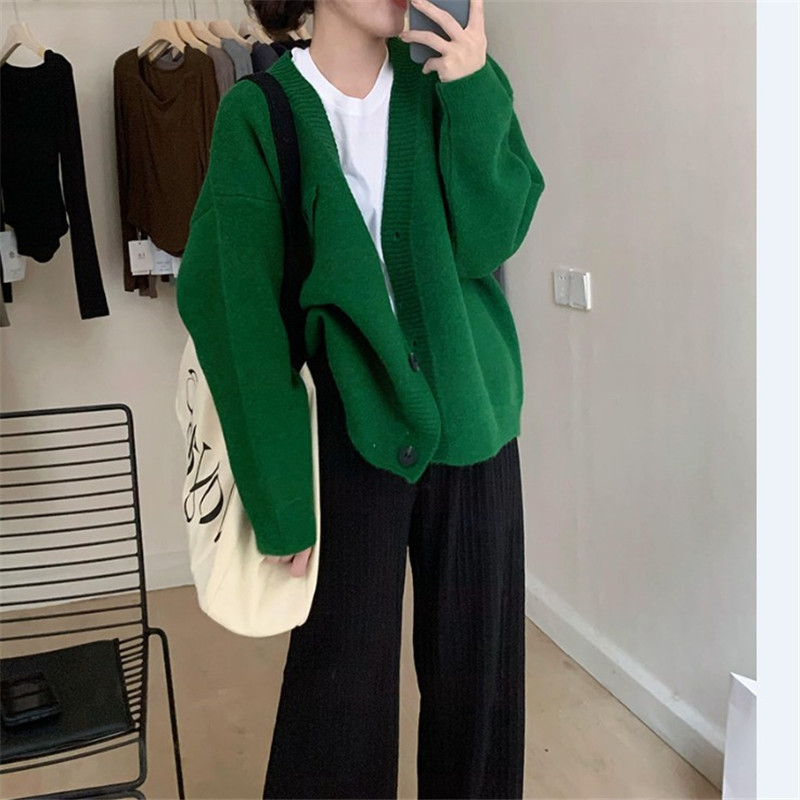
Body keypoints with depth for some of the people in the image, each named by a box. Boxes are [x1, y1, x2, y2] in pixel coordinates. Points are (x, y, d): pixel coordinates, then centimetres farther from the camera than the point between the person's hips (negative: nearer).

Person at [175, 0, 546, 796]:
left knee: (476, 667, 13)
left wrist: (475, 93, -19)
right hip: (350, 428, -2)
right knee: (342, 677, 7)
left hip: (470, 419, 3)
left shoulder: (453, 79, 2)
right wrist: (279, 498, -11)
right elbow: (244, 314, -9)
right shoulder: (260, 113, -6)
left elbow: (490, 239, -9)